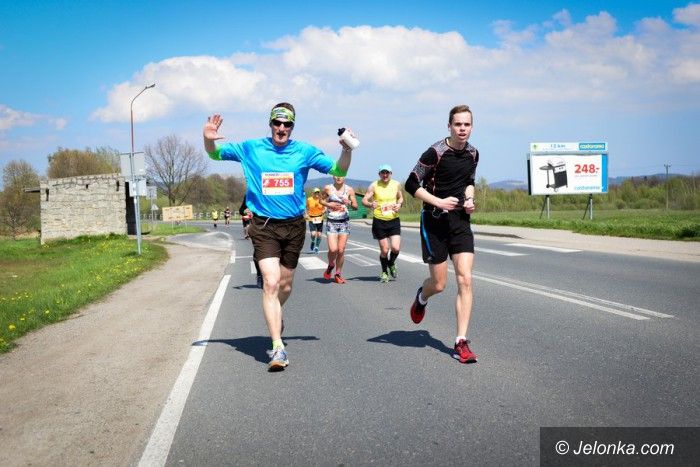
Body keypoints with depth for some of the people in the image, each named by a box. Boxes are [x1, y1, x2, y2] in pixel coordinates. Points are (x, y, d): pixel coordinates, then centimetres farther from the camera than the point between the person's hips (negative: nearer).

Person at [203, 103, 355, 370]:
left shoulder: (305, 152, 2)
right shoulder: (251, 149, 1)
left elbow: (338, 171, 5)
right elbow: (215, 154, 11)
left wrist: (347, 150, -13)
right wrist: (209, 139, -11)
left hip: (294, 226, 2)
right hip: (263, 226, -2)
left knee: (285, 284, 13)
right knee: (270, 282, -16)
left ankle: (274, 316, 47)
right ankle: (278, 348, -16)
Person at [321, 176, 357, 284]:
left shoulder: (349, 190, 1)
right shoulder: (327, 188, -1)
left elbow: (356, 207, 4)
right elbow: (321, 200, 14)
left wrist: (349, 203, -17)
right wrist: (329, 204, -6)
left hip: (344, 222, 1)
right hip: (331, 222, -1)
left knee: (341, 250, 0)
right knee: (333, 249, -13)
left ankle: (338, 274, 16)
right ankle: (330, 265, 19)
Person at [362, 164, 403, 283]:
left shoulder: (396, 184, 3)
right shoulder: (374, 185, -6)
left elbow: (400, 197, 18)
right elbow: (364, 200, -7)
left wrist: (399, 204, -4)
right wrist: (370, 204, -29)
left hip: (394, 220, 2)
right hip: (379, 221, -2)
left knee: (396, 248, -11)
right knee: (384, 250, 1)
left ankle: (391, 264, 23)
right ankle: (384, 272, 26)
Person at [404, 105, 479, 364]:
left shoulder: (473, 154, 5)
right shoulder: (436, 153, -14)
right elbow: (411, 185, -12)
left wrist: (469, 199, 4)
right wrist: (439, 201, -21)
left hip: (460, 221, 5)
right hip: (435, 222, -4)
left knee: (465, 280, -7)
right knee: (439, 284, 2)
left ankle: (461, 343, -3)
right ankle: (421, 298, 41)